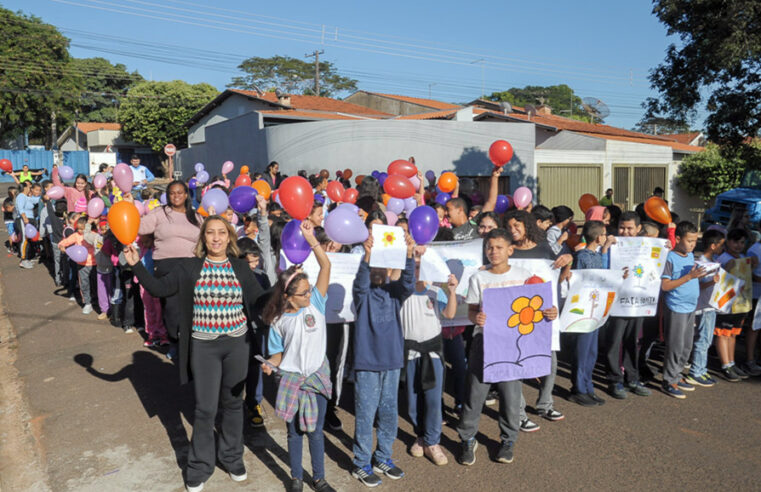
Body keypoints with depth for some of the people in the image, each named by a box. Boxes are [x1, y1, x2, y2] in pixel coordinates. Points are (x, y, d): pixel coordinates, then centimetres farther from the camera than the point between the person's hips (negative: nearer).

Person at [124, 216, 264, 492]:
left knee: (232, 403, 14)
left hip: (237, 344, 1)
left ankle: (232, 457, 35)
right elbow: (159, 289, -8)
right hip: (203, 346, -1)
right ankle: (200, 466, 25)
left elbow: (260, 302, -1)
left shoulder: (240, 268, 0)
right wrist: (136, 265, -16)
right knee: (205, 409, 4)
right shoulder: (189, 268, -2)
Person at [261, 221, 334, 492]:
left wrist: (311, 238, -20)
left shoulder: (316, 303, -8)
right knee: (295, 431, 14)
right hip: (292, 378, -1)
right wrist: (270, 364, -22)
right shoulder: (278, 320, -8)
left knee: (316, 430, 14)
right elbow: (278, 353, -1)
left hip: (318, 376, 1)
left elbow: (325, 265, -15)